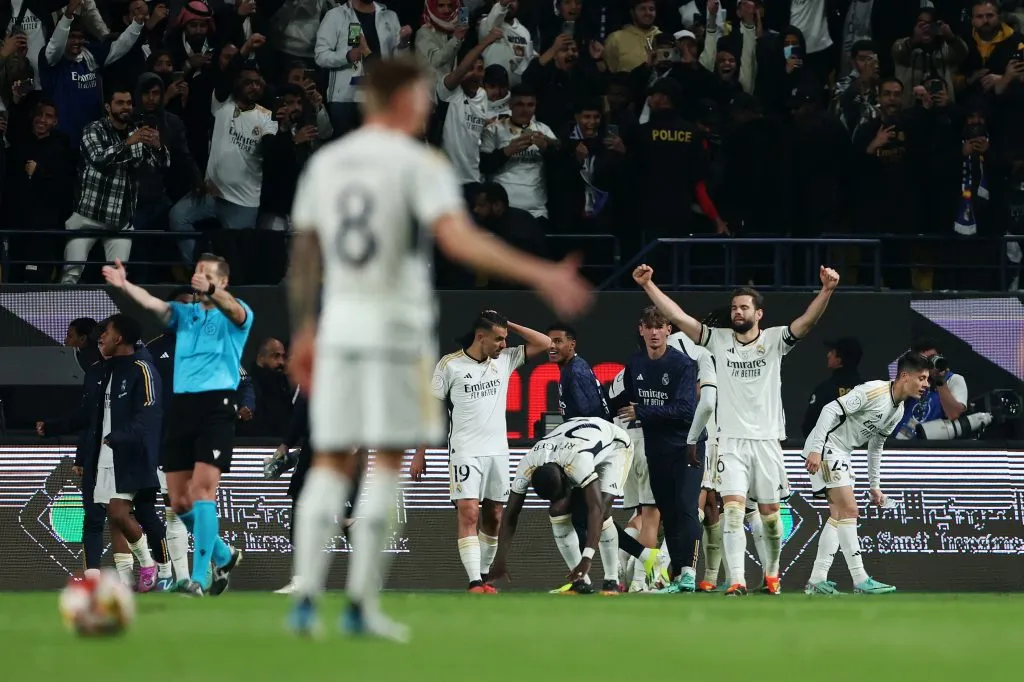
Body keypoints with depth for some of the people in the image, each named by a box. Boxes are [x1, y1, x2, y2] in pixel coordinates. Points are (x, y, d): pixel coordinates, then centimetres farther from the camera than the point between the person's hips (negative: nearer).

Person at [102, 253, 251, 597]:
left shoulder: (236, 316, 3)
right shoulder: (183, 313, 16)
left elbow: (234, 310, -22)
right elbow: (152, 303, -4)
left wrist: (210, 291, -45)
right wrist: (124, 285, -25)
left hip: (217, 406, -5)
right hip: (181, 407, 5)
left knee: (202, 490, -17)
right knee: (179, 502, 6)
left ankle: (199, 579, -17)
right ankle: (223, 556, 29)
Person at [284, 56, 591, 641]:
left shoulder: (325, 163, 10)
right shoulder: (419, 164, -8)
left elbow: (303, 255, 14)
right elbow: (459, 240, -22)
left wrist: (303, 332, 24)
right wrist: (542, 276, -25)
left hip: (338, 326, 5)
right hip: (397, 327, -5)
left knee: (332, 462, 8)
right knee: (388, 460, 2)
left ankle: (306, 598, -2)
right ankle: (363, 603, -2)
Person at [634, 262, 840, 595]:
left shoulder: (774, 340, 1)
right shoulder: (719, 340, 5)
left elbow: (807, 320, -13)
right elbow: (677, 316, 0)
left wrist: (826, 290, -30)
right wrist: (648, 285, -8)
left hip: (767, 440, 0)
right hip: (731, 440, 0)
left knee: (770, 513, 8)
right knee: (733, 508, -14)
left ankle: (772, 573, 30)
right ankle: (736, 580, -20)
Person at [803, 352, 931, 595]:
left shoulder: (898, 411, 9)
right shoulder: (874, 391, -21)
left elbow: (875, 446, 21)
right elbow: (831, 410, -25)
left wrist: (875, 486, 20)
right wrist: (816, 450, -30)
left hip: (841, 454, 10)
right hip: (825, 447, -10)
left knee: (839, 515, 8)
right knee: (849, 510, -14)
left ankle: (817, 581, 9)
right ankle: (860, 581, -15)